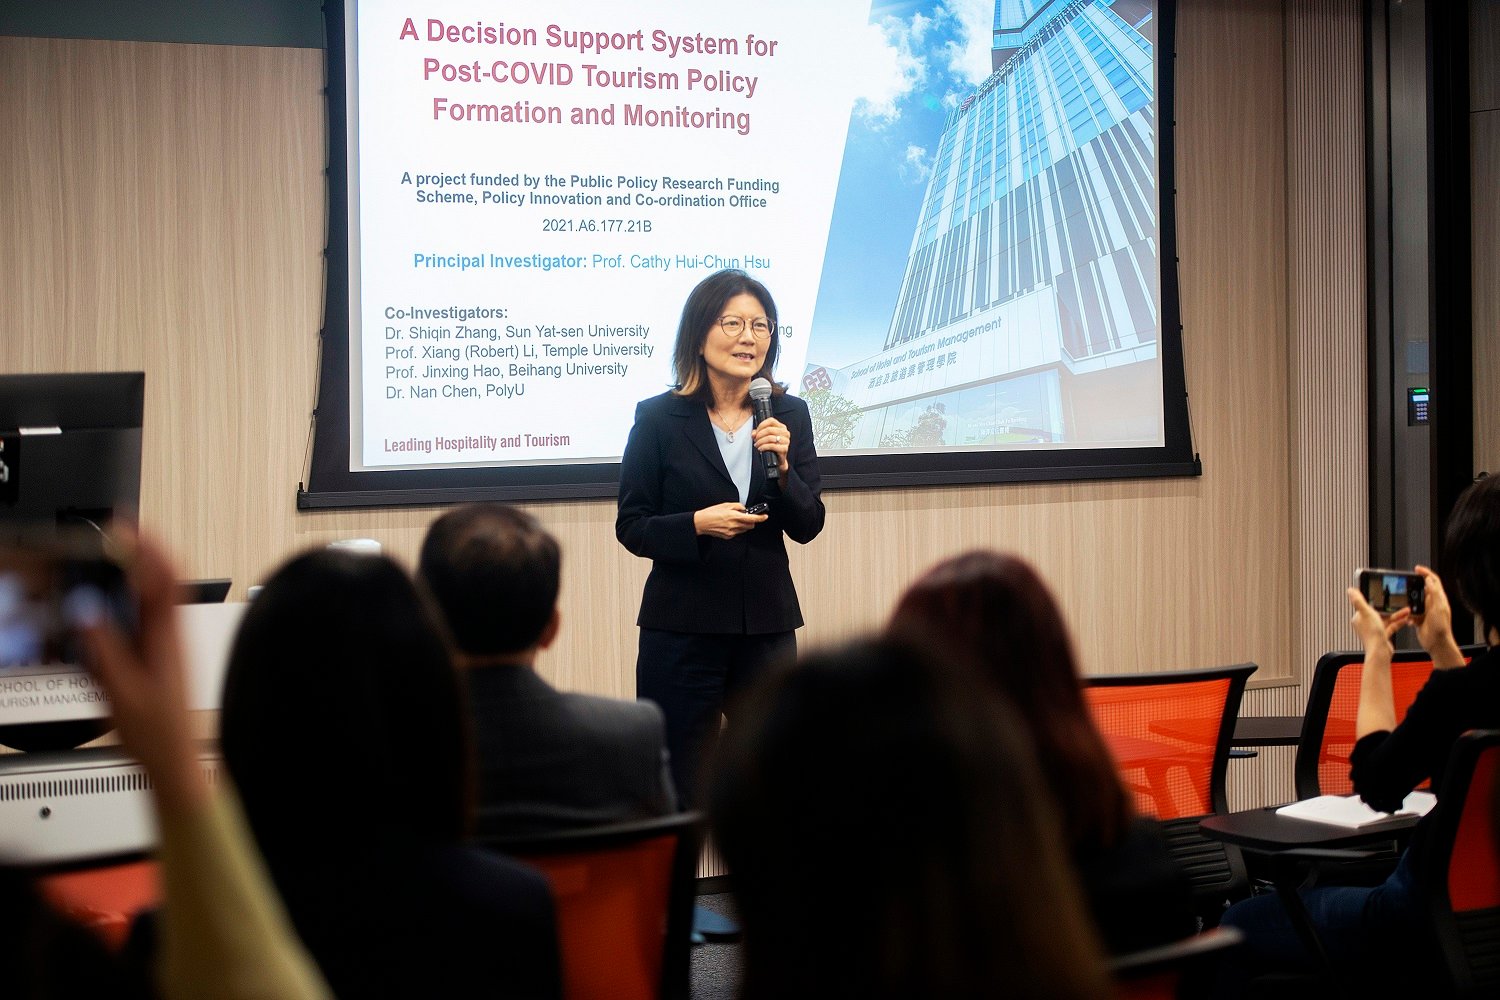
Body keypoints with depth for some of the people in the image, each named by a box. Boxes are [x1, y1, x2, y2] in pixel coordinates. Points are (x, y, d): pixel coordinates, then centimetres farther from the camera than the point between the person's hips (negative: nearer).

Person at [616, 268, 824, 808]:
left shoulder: (789, 415, 5)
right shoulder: (659, 418, -3)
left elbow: (808, 526, 5)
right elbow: (631, 528, -2)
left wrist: (782, 467, -13)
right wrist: (698, 524, -19)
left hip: (767, 625, 3)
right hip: (682, 626, -3)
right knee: (675, 788, 1)